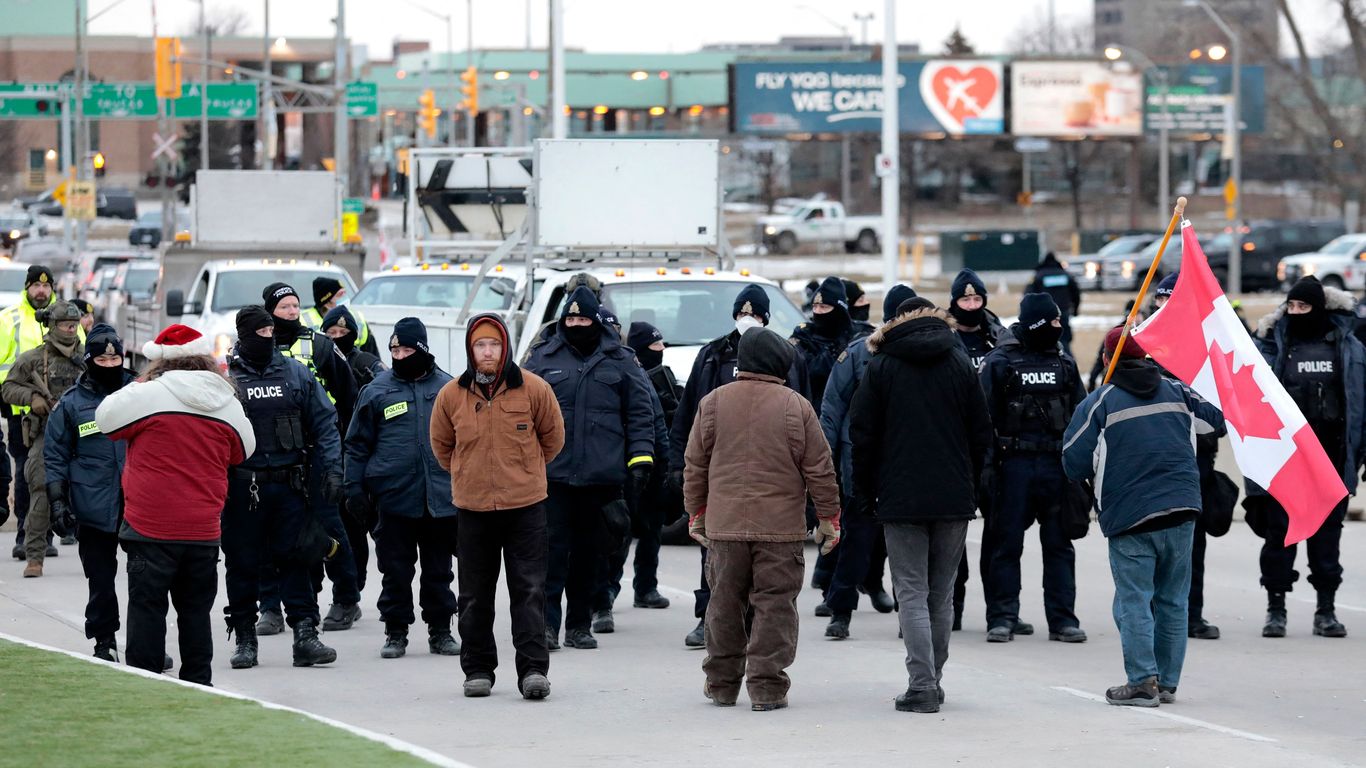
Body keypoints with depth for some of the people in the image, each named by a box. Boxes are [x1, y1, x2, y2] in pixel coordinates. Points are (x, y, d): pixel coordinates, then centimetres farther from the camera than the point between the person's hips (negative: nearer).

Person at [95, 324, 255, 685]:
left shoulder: (149, 394, -12)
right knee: (196, 608, 13)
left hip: (151, 529, -4)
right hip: (203, 530, 4)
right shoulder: (227, 402, 4)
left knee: (147, 606, 2)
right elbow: (242, 451, 18)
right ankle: (198, 683, 15)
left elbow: (105, 418, 0)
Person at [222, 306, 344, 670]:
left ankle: (305, 635, 0)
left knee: (295, 559, 0)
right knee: (243, 564, 4)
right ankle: (245, 638, 13)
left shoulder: (295, 373, 7)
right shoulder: (225, 376, 0)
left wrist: (332, 470, -1)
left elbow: (324, 423, 9)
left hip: (288, 485, 2)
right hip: (242, 487, -2)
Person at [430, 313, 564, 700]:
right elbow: (442, 446, 15)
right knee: (475, 595, 8)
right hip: (473, 508, 2)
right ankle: (478, 670, 17)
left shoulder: (534, 389, -5)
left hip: (525, 506, -2)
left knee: (529, 590, -4)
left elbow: (553, 437, 10)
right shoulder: (451, 396, -1)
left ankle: (533, 669, -5)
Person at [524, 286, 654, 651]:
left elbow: (640, 413, 8)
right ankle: (546, 623, -7)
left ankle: (580, 625, 15)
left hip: (602, 477, 1)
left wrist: (641, 458, 0)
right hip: (553, 471, -1)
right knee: (553, 548, -7)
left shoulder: (620, 361, 8)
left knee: (589, 552, 7)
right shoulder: (543, 360, 7)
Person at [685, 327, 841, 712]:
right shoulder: (796, 407, -3)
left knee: (725, 604, 12)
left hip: (724, 523, 2)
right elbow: (819, 469, 0)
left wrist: (696, 513, 19)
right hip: (782, 525, -2)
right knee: (775, 605, 2)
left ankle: (721, 683, 20)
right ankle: (767, 687, -1)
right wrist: (829, 518, 9)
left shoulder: (713, 403, 3)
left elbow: (695, 466, 8)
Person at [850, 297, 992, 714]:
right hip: (954, 499, 3)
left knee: (912, 594, -2)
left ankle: (922, 685, -12)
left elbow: (862, 433, -1)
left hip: (901, 497, -3)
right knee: (941, 595, 12)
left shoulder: (881, 367, 0)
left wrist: (865, 492, 8)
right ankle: (933, 681, 18)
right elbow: (981, 432, 6)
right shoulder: (960, 363, 6)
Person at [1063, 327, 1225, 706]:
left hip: (1129, 517, -4)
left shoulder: (1097, 404, -3)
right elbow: (1215, 418, 25)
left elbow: (1074, 464, -5)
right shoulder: (1177, 393, 9)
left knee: (1134, 601, -1)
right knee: (1173, 600, 10)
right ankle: (1167, 682, 13)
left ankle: (1142, 681, -7)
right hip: (1181, 509, 4)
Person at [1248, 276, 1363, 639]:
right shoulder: (1272, 344, 1)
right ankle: (1276, 609, 9)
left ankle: (1326, 610, 14)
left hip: (1331, 457, 1)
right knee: (1279, 532, 2)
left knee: (1327, 534, 7)